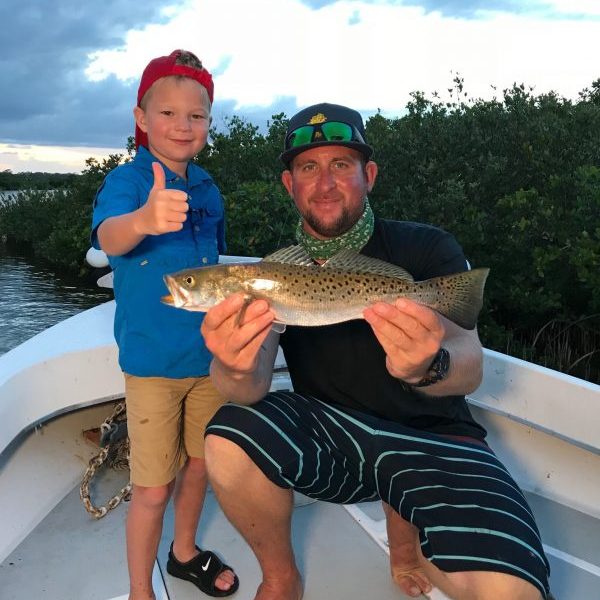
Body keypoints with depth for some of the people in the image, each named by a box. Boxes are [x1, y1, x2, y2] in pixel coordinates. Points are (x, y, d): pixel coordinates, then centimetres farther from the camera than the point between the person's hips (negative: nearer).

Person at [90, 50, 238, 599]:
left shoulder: (207, 189, 5)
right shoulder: (127, 180, -13)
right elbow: (110, 237, -35)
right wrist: (144, 220, -57)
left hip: (209, 354, 6)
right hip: (153, 359, -5)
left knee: (199, 462, 19)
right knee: (153, 488, 2)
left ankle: (185, 553, 43)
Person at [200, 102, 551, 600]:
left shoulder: (428, 250, -7)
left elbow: (470, 367, -21)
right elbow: (253, 387, -16)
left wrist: (428, 366, -46)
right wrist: (235, 369, -42)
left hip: (432, 439, -1)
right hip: (327, 429, 2)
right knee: (229, 443, -28)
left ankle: (406, 536, 10)